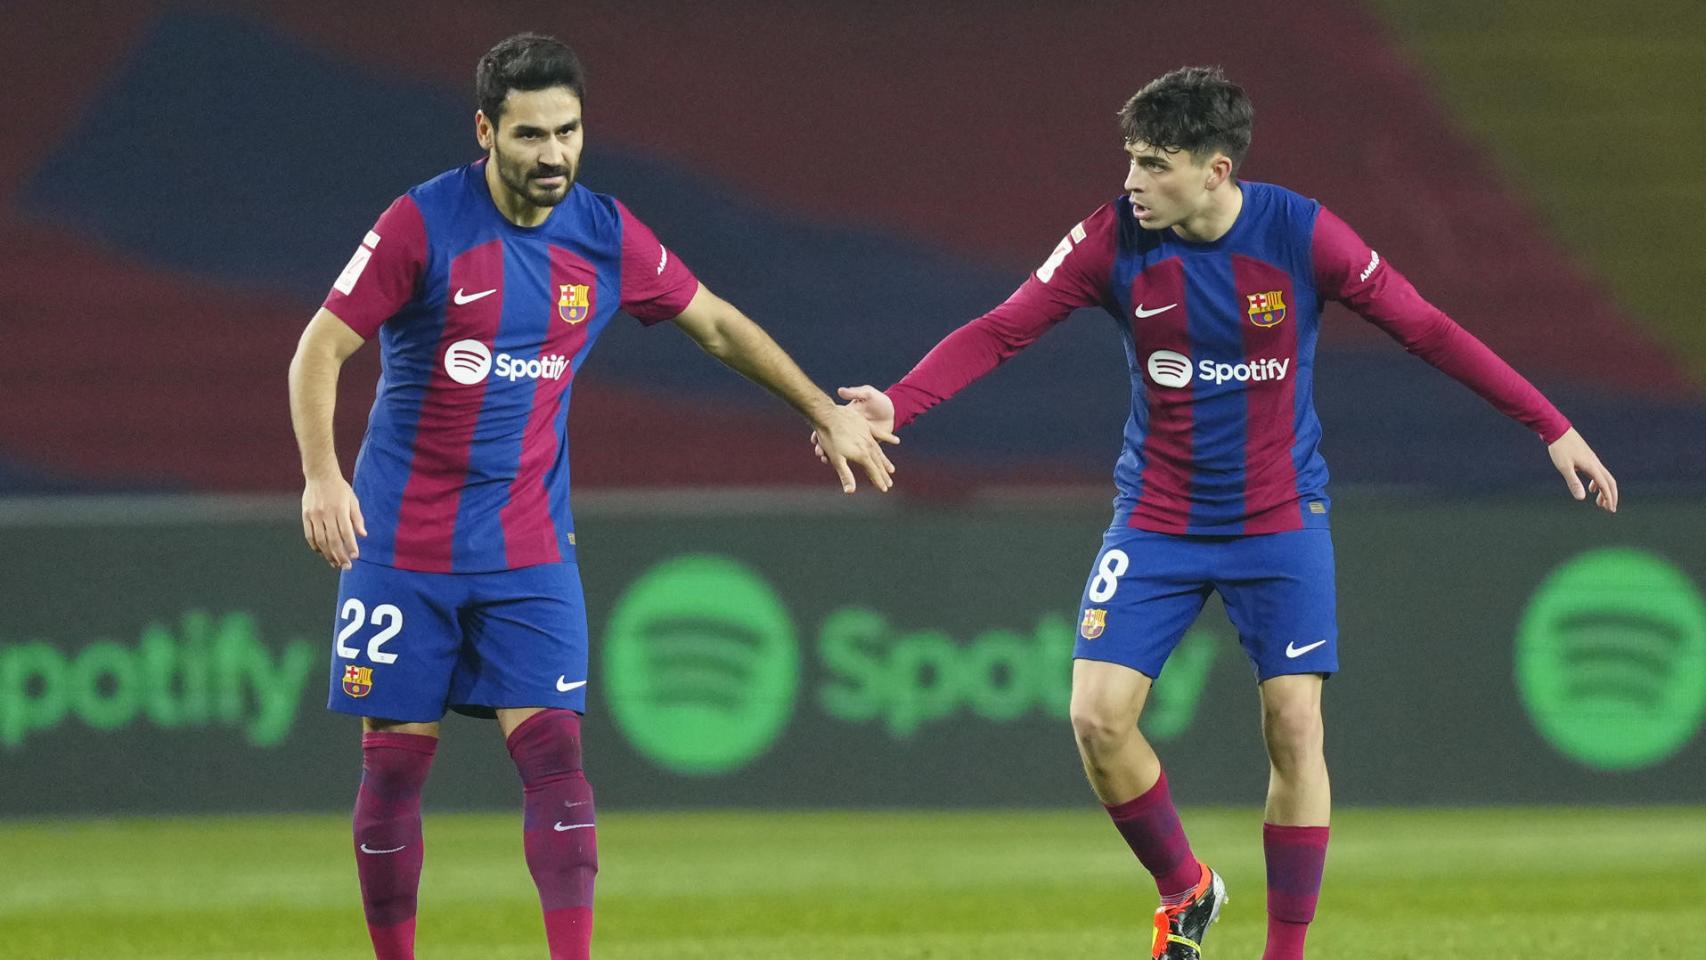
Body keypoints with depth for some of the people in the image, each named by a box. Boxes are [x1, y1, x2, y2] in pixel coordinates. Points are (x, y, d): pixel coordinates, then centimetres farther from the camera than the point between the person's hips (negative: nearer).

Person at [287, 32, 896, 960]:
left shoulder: (606, 235, -1)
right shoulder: (423, 223, -12)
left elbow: (717, 324, 14)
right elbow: (320, 348, -11)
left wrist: (827, 412, 15)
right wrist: (321, 475, -25)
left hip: (528, 551, 2)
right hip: (403, 541, -2)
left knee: (553, 753, -10)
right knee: (393, 764, 1)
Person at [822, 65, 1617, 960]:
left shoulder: (1300, 234, -14)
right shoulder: (1115, 239, -11)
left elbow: (1425, 329, -6)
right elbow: (1002, 329, -13)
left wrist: (1551, 426, -5)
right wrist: (895, 403, -29)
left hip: (1279, 517, -1)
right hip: (1157, 515, 1)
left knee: (1294, 728, -8)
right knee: (1098, 718, -11)